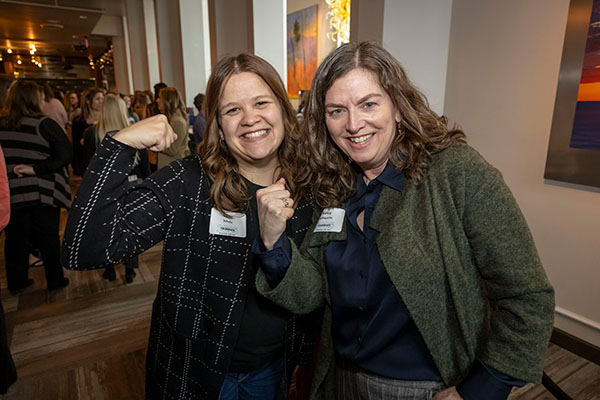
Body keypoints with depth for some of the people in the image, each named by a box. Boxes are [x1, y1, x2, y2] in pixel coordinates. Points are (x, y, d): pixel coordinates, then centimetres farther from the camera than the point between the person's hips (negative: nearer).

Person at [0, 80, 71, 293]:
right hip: (43, 192, -4)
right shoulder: (43, 124, -14)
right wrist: (36, 168, -17)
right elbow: (64, 154, -22)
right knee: (48, 237, 9)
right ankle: (54, 280, 20)